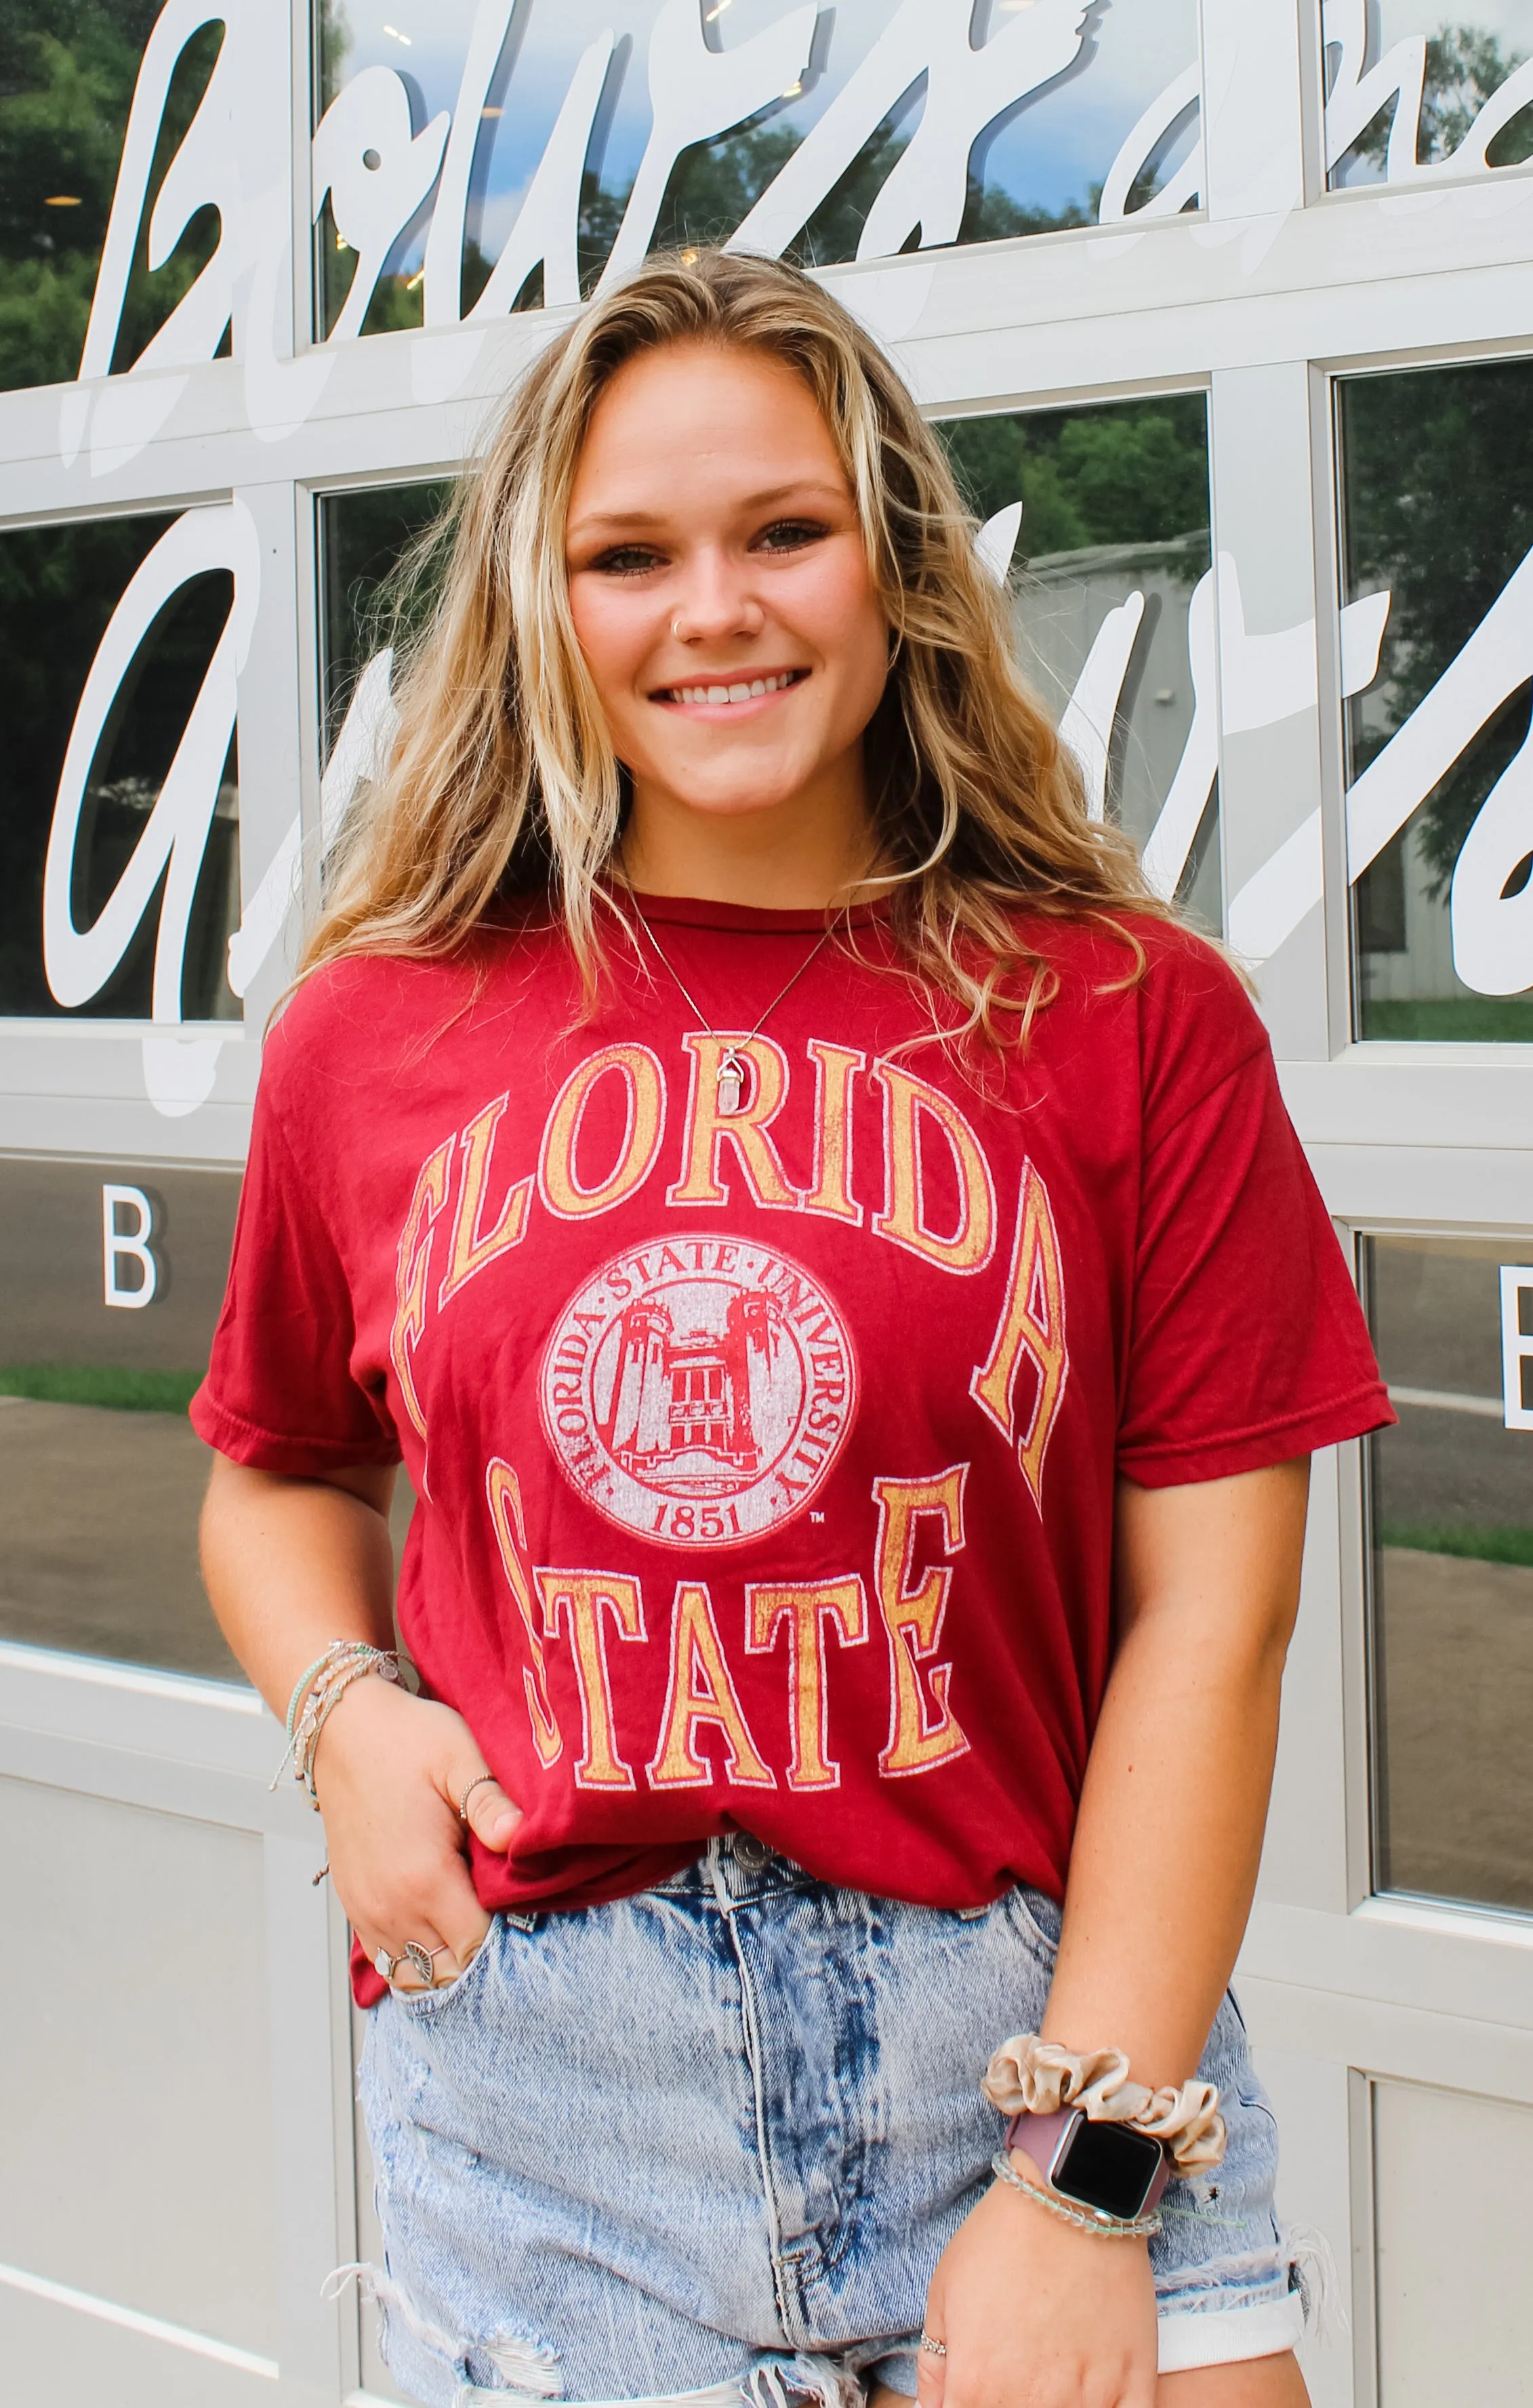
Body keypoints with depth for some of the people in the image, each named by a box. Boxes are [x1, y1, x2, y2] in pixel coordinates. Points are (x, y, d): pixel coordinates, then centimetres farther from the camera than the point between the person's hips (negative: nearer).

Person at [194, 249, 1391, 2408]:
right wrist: (343, 1710, -1)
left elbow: (1206, 1614, -5)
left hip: (1033, 2029, -1)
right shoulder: (378, 1035, 4)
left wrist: (1086, 2172, -10)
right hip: (536, 2060, 2)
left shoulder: (1130, 1014, -1)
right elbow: (283, 1472, 20)